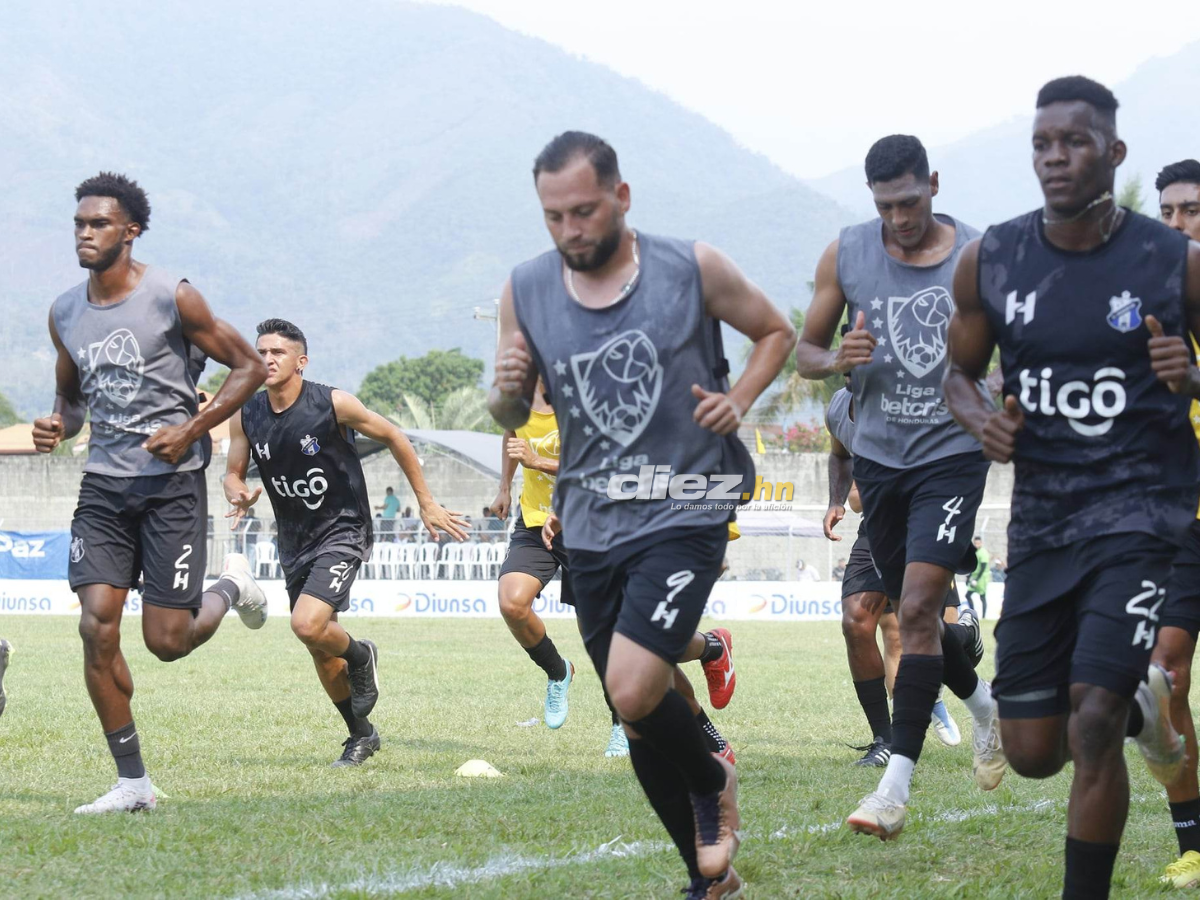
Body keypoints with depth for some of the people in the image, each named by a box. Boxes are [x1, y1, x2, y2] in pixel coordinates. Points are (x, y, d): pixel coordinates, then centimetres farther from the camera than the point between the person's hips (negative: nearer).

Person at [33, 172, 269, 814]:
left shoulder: (172, 298, -8)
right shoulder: (64, 314, 7)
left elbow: (248, 367, -2)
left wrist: (191, 430, -13)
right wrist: (57, 427, -2)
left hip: (171, 480, -4)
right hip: (104, 482, 4)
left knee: (166, 640, -6)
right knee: (97, 626, -10)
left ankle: (229, 588, 30)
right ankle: (132, 783, -1)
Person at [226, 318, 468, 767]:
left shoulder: (333, 405, -16)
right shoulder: (246, 417, -4)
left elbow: (394, 438, -4)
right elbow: (232, 473, 8)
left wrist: (427, 504, 0)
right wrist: (239, 496, -17)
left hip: (342, 532, -6)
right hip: (294, 541, 6)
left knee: (308, 625, -26)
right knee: (320, 648, 12)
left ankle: (360, 656, 8)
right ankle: (361, 734, 32)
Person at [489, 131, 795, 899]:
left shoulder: (694, 270, -6)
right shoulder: (526, 292, 2)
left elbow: (777, 333, 10)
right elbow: (511, 416, 11)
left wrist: (737, 401, -8)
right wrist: (507, 391, -12)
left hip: (683, 516, -4)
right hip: (592, 525, 4)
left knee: (634, 691, -22)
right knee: (641, 720, 11)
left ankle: (712, 780, 11)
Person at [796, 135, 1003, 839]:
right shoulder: (846, 256, 0)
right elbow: (805, 351, 7)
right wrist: (836, 360, -15)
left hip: (954, 452, -4)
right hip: (879, 457, 4)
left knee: (918, 607, -16)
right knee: (915, 614, 12)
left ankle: (897, 784, -15)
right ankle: (986, 705, 42)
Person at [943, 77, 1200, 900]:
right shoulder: (990, 261, 0)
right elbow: (960, 372, 14)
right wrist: (981, 420, -7)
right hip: (1042, 513, 4)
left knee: (1093, 723, -19)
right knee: (1032, 753, 7)